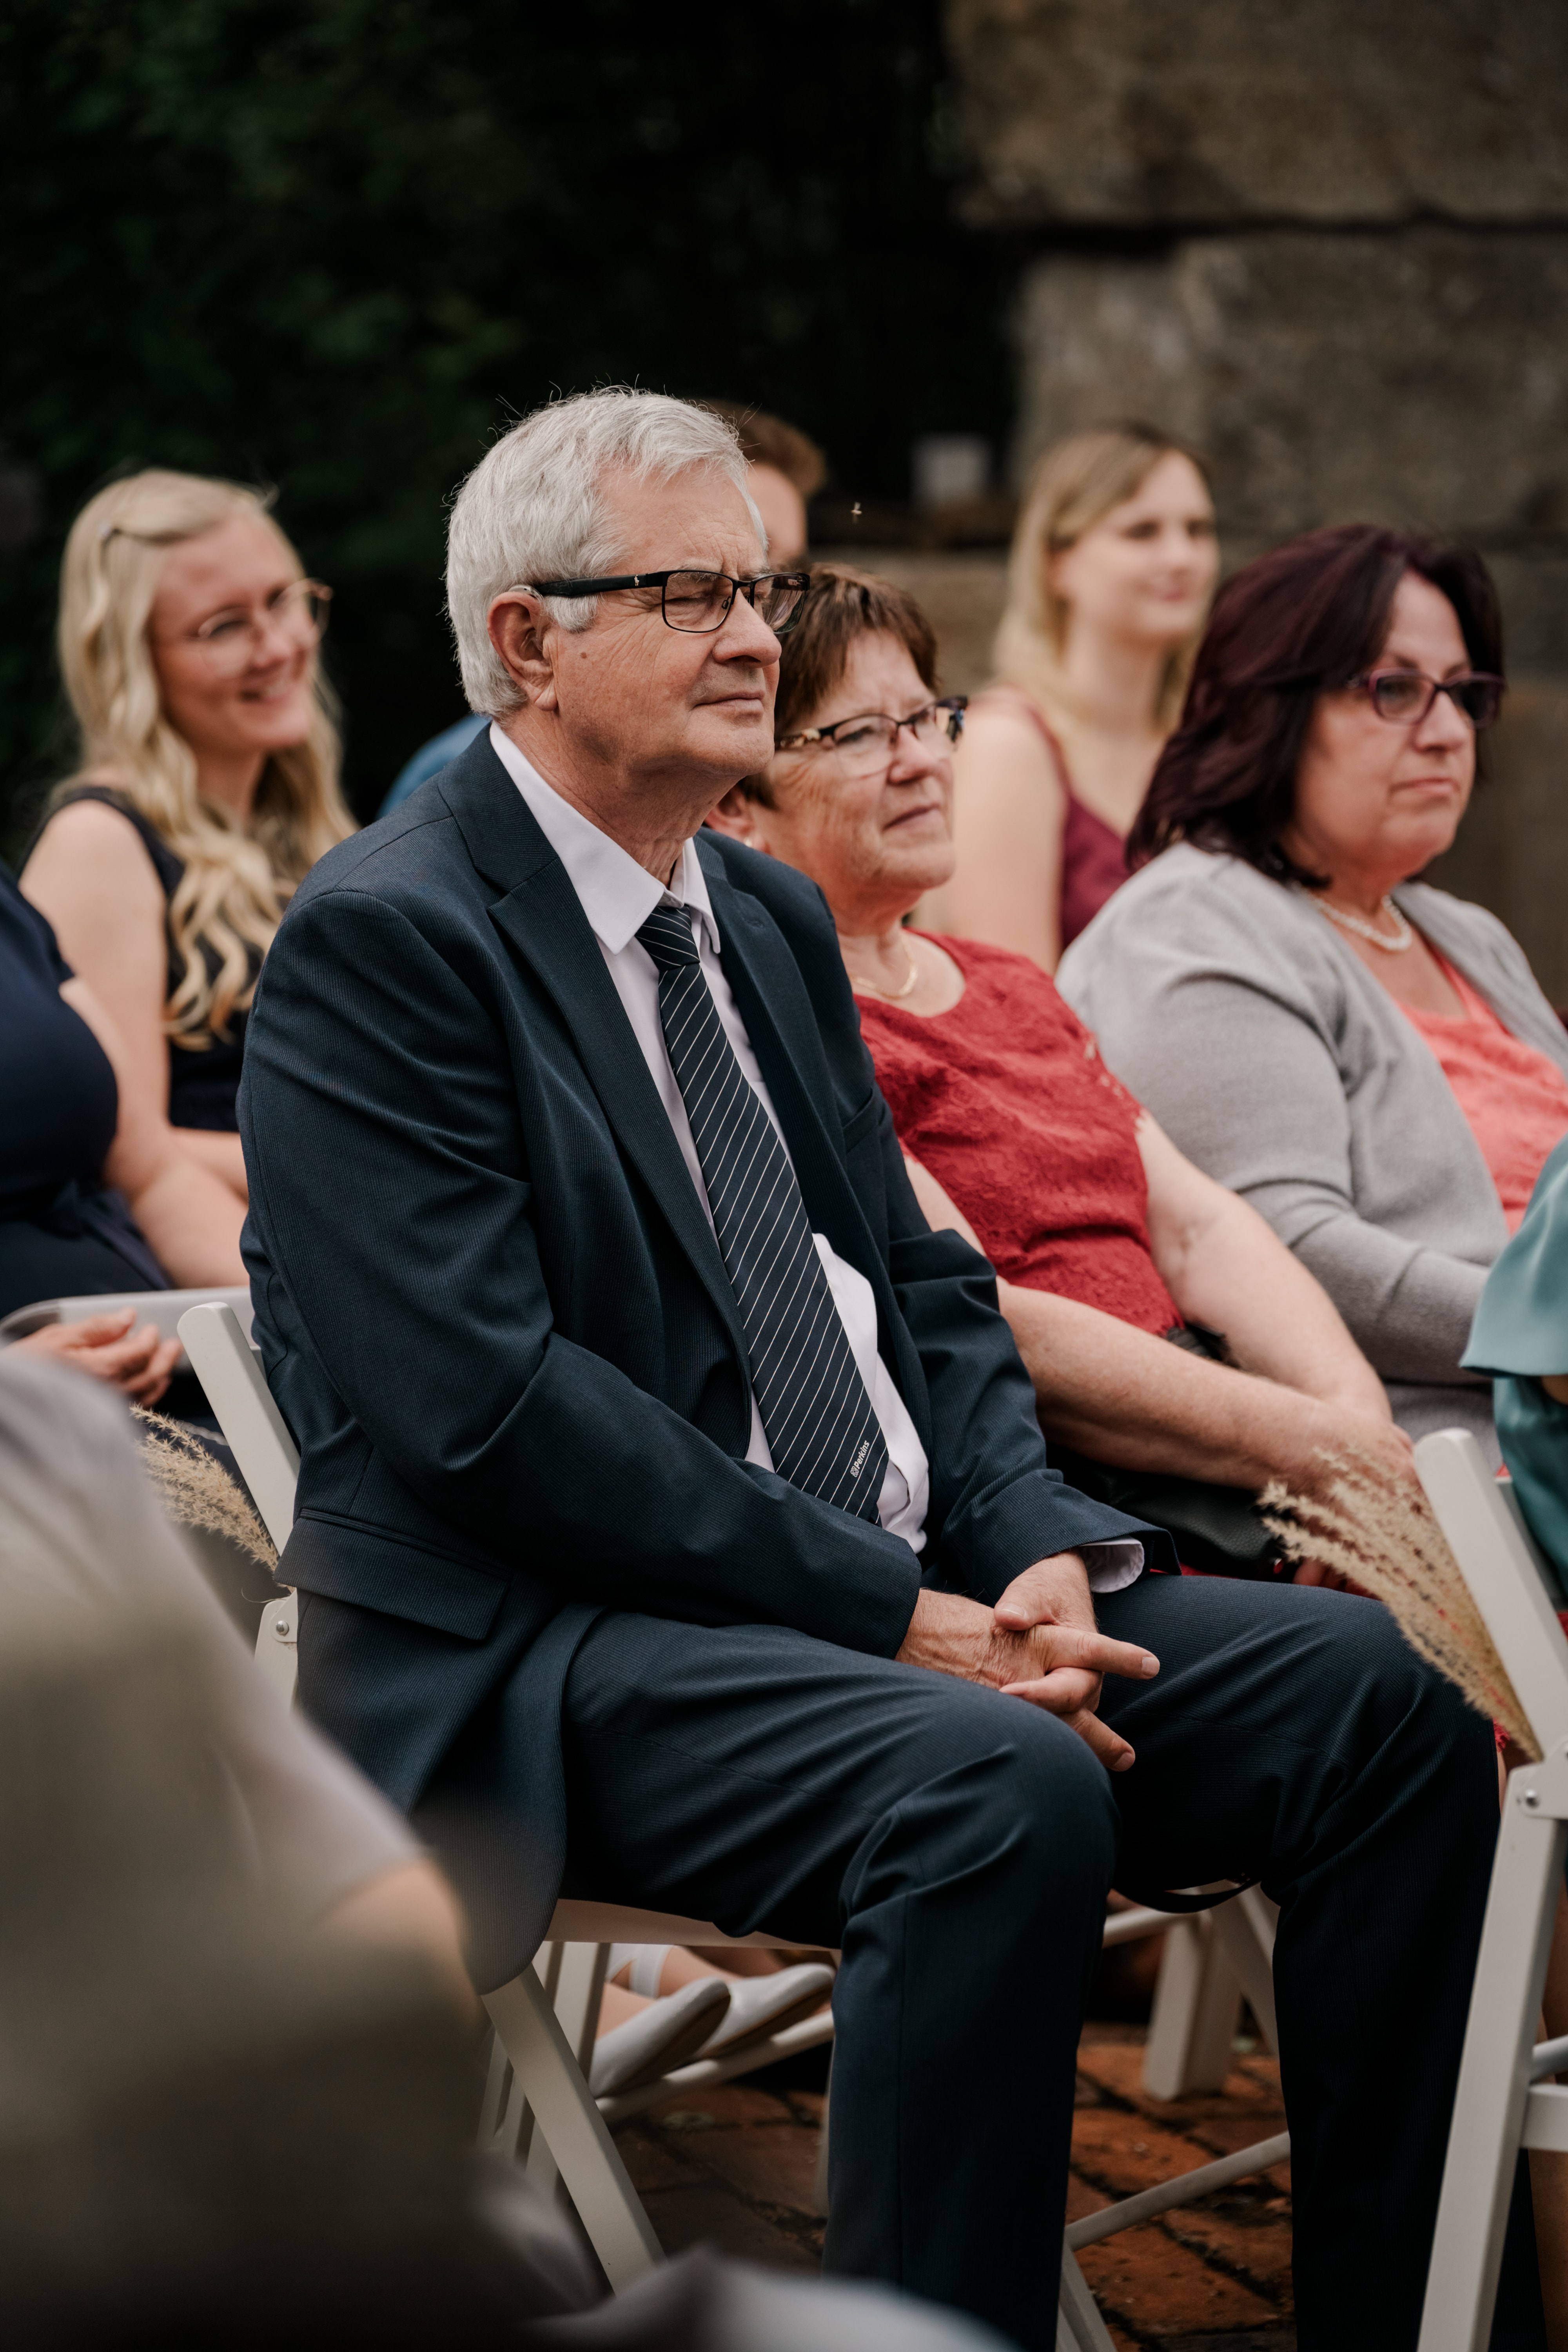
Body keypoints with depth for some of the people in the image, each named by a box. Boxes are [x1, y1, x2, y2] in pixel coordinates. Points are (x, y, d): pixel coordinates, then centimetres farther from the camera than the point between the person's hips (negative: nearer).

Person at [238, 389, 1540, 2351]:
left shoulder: (773, 919, 19)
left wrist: (1035, 1549, -3)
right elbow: (492, 1402, -17)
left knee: (1373, 1693, -10)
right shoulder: (382, 940, -8)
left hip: (904, 1595, 8)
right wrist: (899, 1619, -18)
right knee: (1002, 1794, -34)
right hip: (547, 1655, -8)